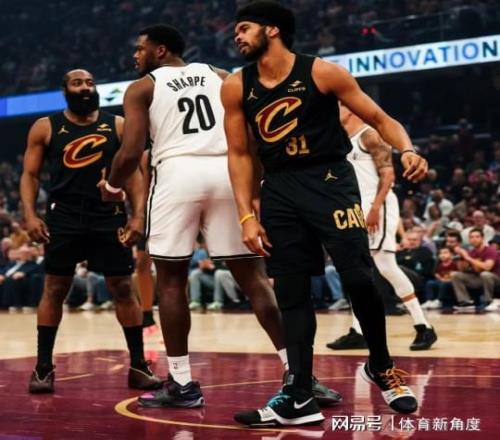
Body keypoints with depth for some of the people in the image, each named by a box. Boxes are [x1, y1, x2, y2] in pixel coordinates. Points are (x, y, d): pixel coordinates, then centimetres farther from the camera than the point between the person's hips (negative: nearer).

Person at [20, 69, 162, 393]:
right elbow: (30, 174, 5)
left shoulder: (118, 126, 6)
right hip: (64, 217, -1)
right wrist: (30, 215, -9)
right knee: (54, 290, 3)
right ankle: (44, 367, 11)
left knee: (123, 289, 2)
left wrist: (138, 214, -4)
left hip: (109, 216, 1)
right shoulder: (46, 128, 4)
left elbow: (133, 172, 6)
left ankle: (139, 366, 10)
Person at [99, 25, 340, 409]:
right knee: (254, 277, 6)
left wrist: (113, 186, 19)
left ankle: (182, 383, 9)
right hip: (227, 172, 3)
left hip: (178, 173, -3)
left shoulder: (142, 88, 12)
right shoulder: (221, 77, 22)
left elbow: (132, 151, 1)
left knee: (171, 280, 9)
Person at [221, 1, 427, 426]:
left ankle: (381, 367, 12)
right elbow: (240, 154, 10)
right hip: (278, 190, 4)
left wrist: (408, 150, -22)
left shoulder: (321, 72, -7)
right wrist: (247, 216, 2)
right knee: (291, 293, 3)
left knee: (358, 279, -14)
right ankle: (299, 398, 8)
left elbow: (380, 119, -2)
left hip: (330, 179, -4)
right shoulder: (236, 87, 3)